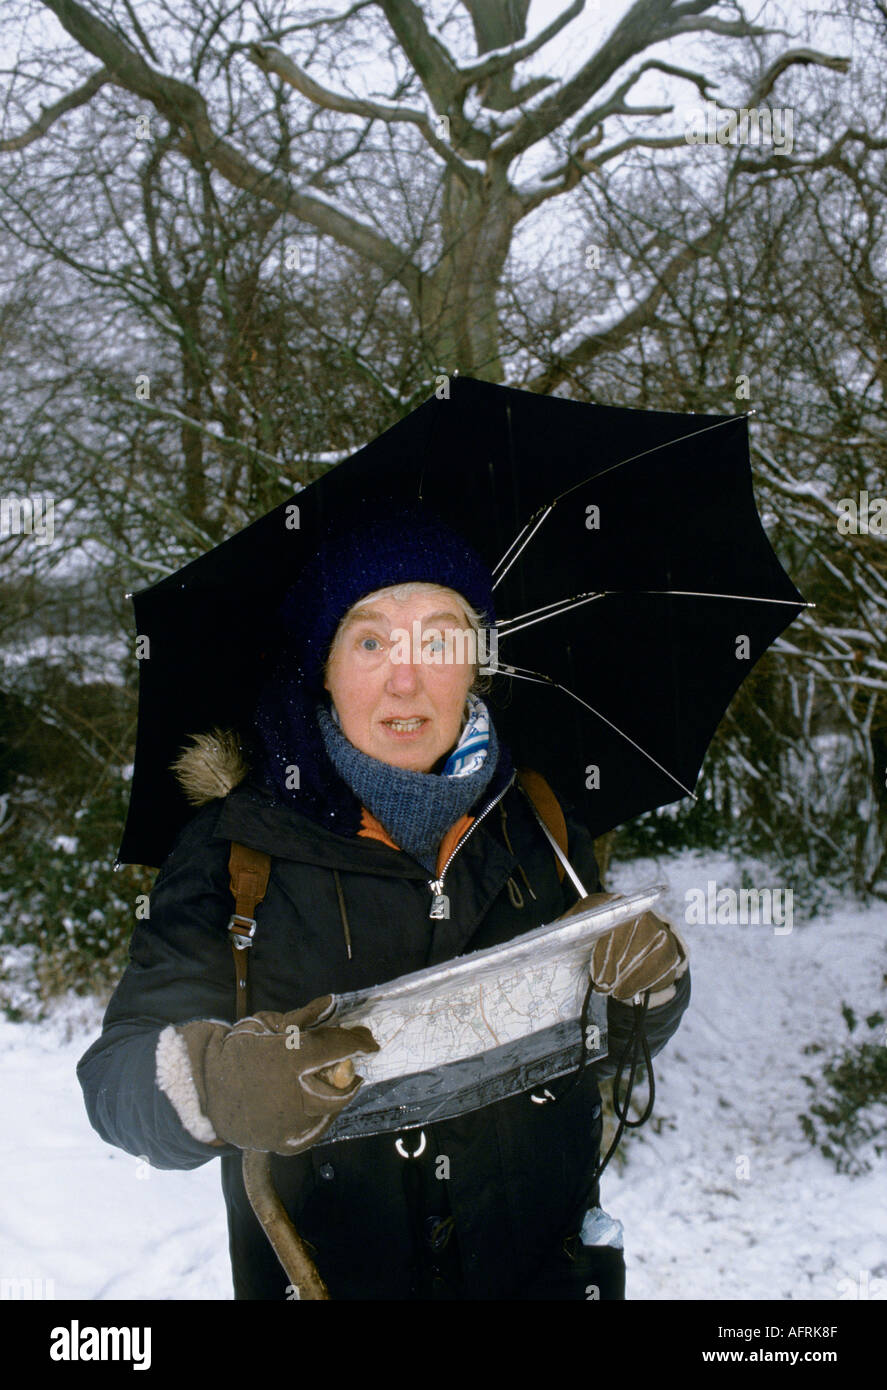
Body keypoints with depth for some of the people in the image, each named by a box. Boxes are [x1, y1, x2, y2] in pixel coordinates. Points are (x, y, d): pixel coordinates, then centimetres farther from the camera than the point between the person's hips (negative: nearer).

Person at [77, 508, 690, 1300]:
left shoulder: (539, 826, -4)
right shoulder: (234, 843, -14)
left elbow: (611, 1044, 6)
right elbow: (117, 1080, -18)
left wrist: (650, 986, -17)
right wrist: (215, 1086, -40)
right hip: (324, 1274, -2)